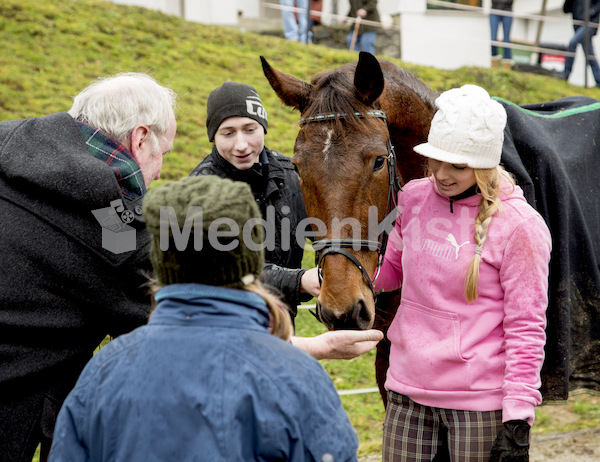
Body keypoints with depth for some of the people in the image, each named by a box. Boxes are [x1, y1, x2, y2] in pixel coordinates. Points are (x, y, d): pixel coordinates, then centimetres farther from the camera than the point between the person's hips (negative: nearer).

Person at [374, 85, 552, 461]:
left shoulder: (520, 226, -11)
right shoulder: (413, 198, 3)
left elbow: (526, 327, -10)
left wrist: (518, 419, -15)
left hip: (479, 402, -5)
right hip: (408, 392, 5)